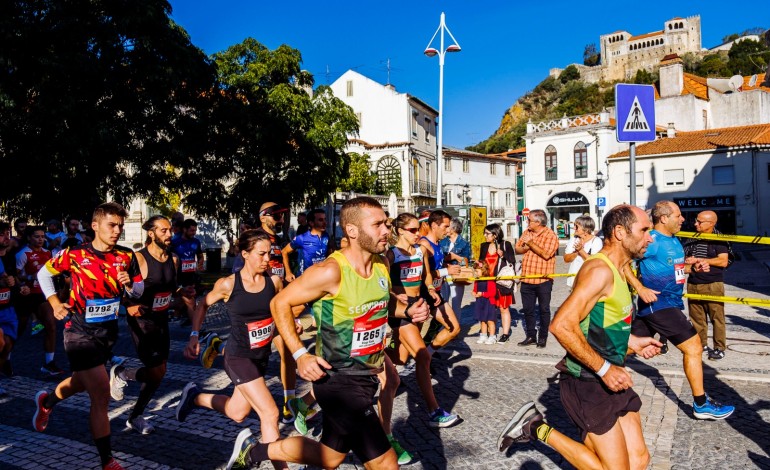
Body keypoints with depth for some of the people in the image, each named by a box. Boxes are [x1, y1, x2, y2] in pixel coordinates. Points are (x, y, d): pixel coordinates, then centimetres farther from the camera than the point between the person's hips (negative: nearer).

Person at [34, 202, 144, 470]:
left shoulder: (126, 256, -4)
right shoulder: (74, 254, -12)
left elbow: (139, 290, 3)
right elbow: (44, 273, 4)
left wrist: (129, 285, -19)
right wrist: (55, 303, -6)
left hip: (108, 331, 5)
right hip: (80, 332, -5)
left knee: (81, 382, 27)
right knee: (101, 394, -10)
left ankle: (46, 402, 60)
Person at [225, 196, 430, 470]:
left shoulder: (382, 264, -1)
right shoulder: (331, 271, -22)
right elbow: (280, 303, -12)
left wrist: (408, 311, -2)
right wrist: (300, 355, -19)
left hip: (368, 375, 8)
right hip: (339, 381, -8)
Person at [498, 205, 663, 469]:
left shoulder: (615, 271, 12)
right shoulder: (599, 270, -20)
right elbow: (561, 326, -29)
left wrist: (632, 343, 14)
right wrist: (604, 368, -25)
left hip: (610, 380, 10)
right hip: (587, 384, -10)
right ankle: (539, 430, 6)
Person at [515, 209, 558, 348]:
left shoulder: (550, 235, -10)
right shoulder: (526, 232, 10)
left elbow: (546, 254, -21)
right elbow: (517, 248, 11)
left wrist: (531, 243, -17)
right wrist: (525, 248, -9)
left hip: (543, 280, -6)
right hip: (526, 279, 6)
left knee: (544, 309, 7)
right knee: (527, 309, 12)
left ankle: (543, 337, 18)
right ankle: (530, 336, 24)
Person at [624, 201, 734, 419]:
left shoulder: (674, 241, 12)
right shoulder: (652, 240, -16)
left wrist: (693, 267, 5)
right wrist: (640, 288, -26)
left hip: (670, 302, 9)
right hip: (657, 303, -9)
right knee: (693, 347, -3)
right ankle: (701, 405, 10)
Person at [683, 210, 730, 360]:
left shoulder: (718, 239, -4)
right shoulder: (692, 239, 11)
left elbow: (723, 261, -14)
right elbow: (683, 258, 19)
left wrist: (698, 260, -16)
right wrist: (690, 265, -2)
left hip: (713, 284, -5)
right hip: (693, 284, 5)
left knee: (717, 317, -1)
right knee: (697, 317, 8)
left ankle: (720, 348, 9)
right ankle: (701, 345, 20)